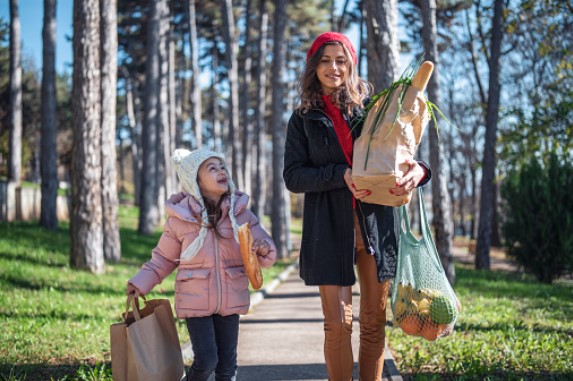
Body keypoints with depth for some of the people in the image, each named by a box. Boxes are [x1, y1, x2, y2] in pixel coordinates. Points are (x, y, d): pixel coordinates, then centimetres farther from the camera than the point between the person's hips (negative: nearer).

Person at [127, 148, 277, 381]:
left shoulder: (240, 213, -2)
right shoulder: (179, 218, -7)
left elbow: (267, 255, 1)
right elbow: (164, 258, 6)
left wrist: (263, 248, -22)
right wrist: (141, 283, -5)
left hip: (230, 299, 3)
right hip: (195, 300, -2)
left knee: (227, 362, 9)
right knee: (206, 360, -9)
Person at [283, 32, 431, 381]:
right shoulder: (304, 119, 7)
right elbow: (293, 177, 0)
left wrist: (418, 170, -17)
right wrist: (341, 175, -16)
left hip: (377, 223, 1)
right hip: (330, 227, -1)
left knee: (374, 321, 7)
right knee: (338, 323, -3)